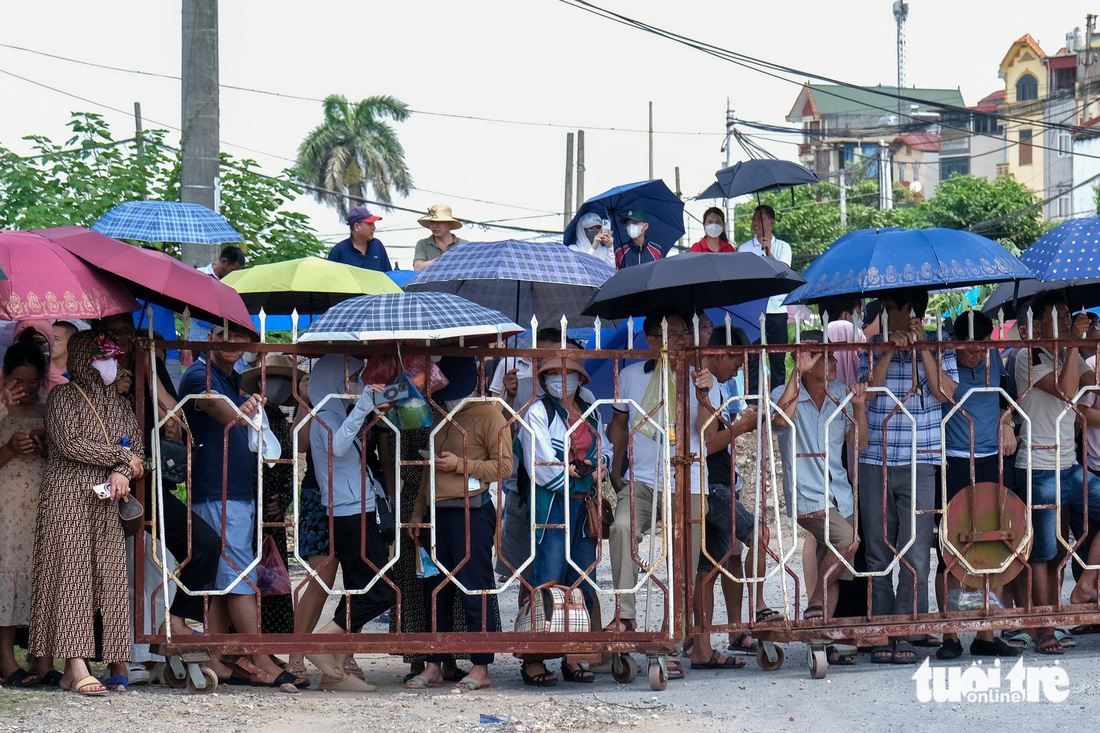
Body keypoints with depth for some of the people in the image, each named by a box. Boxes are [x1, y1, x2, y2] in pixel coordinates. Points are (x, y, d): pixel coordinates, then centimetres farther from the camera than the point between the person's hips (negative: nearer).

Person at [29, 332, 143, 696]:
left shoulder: (118, 403, 20)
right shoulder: (63, 398, 1)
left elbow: (137, 444, 13)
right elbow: (70, 444, -12)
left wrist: (122, 474, -8)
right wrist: (121, 456, -5)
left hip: (108, 504, 6)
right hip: (69, 499, -6)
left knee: (109, 581, -2)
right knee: (71, 575, -11)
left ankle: (117, 666, -4)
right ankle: (76, 668, -18)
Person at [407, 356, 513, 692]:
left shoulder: (488, 415, -3)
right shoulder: (439, 416, 20)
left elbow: (503, 465, -9)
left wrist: (460, 465, -14)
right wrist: (418, 512, 19)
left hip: (472, 511, -8)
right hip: (439, 513, 8)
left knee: (475, 592, -5)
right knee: (436, 592, 8)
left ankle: (480, 668, -3)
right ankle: (434, 667, 13)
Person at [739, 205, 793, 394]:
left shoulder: (782, 247, 9)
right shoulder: (744, 249, 10)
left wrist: (768, 252, -20)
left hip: (777, 309, 0)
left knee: (778, 359, 2)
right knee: (753, 358, -2)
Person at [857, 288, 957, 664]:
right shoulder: (873, 347, 10)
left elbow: (945, 392, -7)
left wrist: (921, 348, -10)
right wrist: (889, 352, -11)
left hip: (919, 464, -2)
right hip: (874, 463, 2)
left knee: (915, 552, -9)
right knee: (878, 551, 3)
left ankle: (907, 636, -8)